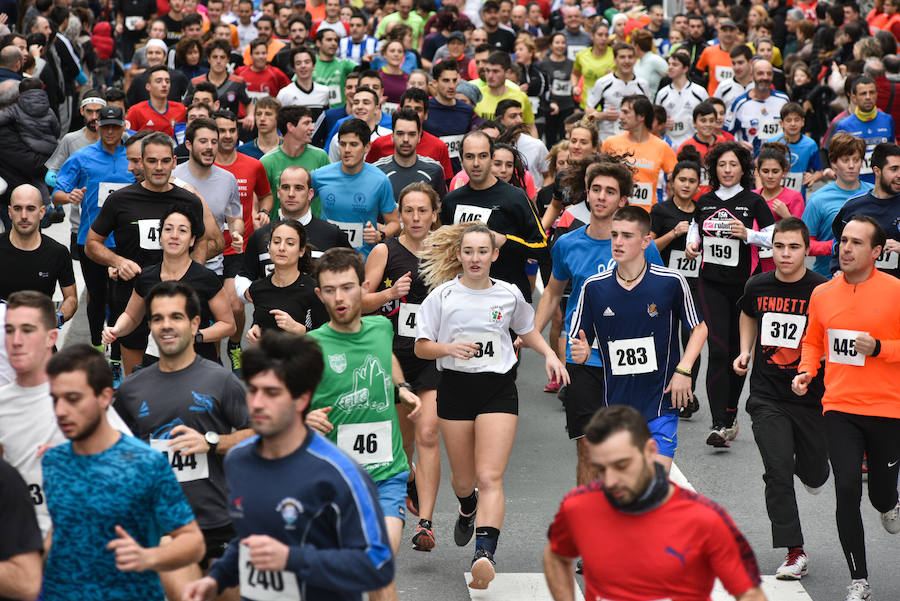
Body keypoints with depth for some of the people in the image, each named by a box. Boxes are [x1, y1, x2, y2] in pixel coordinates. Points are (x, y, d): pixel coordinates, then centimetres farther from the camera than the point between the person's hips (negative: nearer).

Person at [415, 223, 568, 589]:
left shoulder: (509, 294, 3)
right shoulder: (443, 295, -1)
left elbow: (527, 331, 22)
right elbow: (421, 347, 1)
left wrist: (549, 354, 4)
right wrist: (449, 347, -18)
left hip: (498, 390, -1)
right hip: (455, 388, 1)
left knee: (490, 478, -14)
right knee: (463, 479, 13)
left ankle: (484, 553, -26)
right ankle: (468, 509, 49)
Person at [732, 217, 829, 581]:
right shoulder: (758, 286, -1)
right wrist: (745, 352, 11)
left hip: (811, 397, -1)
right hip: (767, 397, 1)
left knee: (815, 475, 11)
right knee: (778, 472, -10)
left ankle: (808, 469, 50)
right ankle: (795, 553, -3)